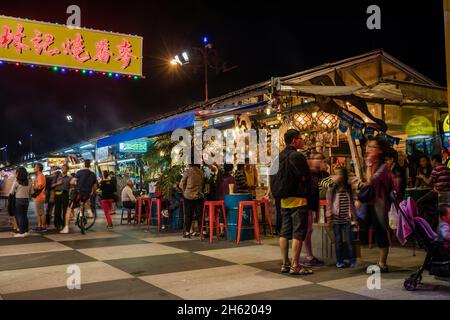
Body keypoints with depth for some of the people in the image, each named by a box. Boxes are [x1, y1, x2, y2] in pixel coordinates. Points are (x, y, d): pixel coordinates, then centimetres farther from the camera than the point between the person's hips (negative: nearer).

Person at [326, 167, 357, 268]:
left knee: (349, 240, 0)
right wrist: (329, 216, -5)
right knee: (338, 241, 5)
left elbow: (352, 203, 12)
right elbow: (329, 204, -1)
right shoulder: (331, 190, -2)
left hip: (347, 219, 1)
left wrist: (354, 216, 10)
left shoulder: (349, 190, 4)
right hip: (336, 219, -1)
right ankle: (339, 260, 15)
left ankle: (352, 260, 10)